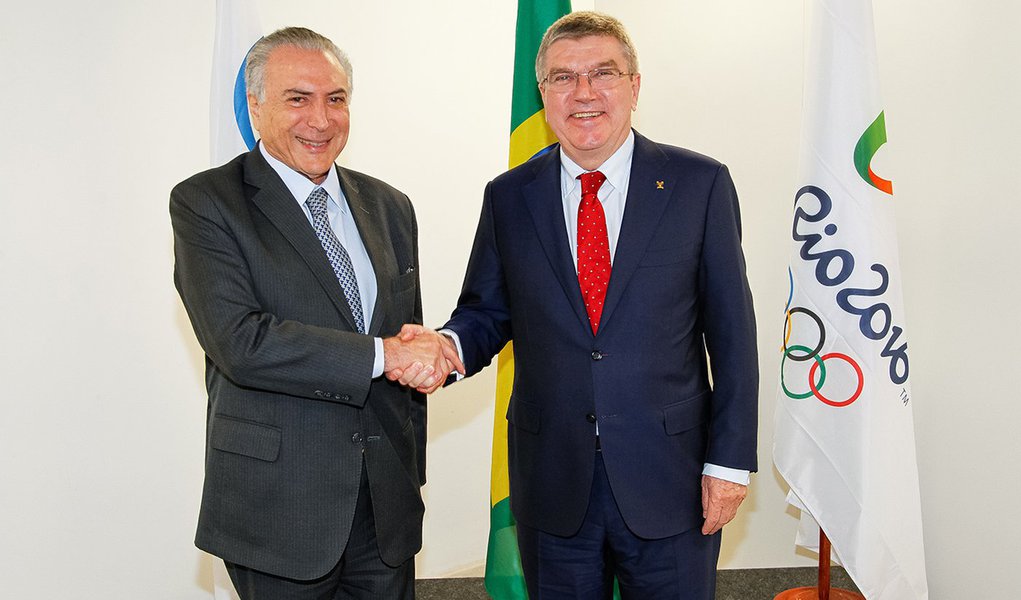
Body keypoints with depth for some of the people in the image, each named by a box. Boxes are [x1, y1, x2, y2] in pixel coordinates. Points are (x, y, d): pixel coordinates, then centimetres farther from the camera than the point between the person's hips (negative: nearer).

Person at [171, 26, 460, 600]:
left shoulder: (388, 206, 10)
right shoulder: (206, 203, -7)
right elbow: (239, 342, -20)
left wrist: (412, 473, 14)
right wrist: (382, 354, -19)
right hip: (277, 504, -4)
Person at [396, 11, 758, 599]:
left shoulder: (700, 184, -4)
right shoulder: (509, 196, 3)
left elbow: (731, 328, -3)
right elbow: (486, 312, 6)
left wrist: (730, 460, -5)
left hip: (668, 483, -1)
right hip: (553, 482, 2)